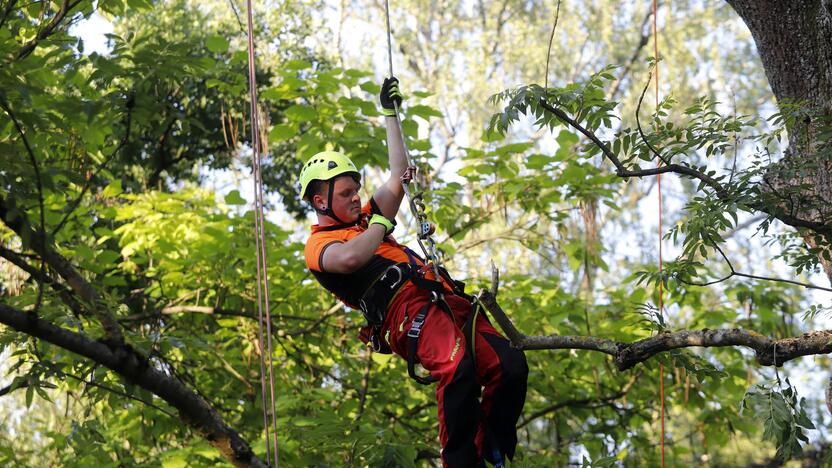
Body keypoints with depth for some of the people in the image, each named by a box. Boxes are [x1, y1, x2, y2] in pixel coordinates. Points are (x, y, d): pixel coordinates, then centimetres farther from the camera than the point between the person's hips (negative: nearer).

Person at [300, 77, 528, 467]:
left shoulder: (364, 219, 35)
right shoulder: (318, 244, 11)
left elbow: (399, 175, 42)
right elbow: (350, 258, -14)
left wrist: (390, 113, 46)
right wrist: (380, 222, 6)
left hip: (444, 299, 8)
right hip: (407, 310, -8)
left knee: (511, 366, -16)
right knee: (458, 368, -37)